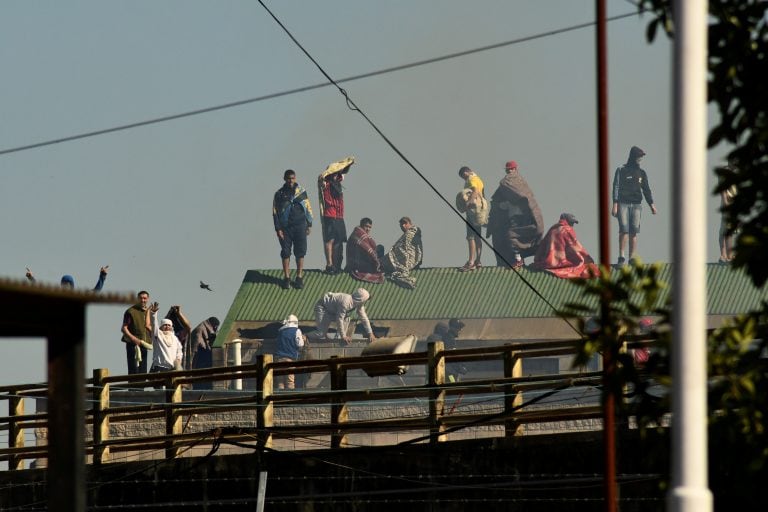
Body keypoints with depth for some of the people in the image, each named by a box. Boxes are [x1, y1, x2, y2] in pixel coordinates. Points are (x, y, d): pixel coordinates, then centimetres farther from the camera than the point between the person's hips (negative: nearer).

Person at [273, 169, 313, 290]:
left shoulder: (301, 192, 5)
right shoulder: (279, 194, 1)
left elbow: (308, 208, 11)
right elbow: (275, 212, 2)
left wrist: (309, 225, 7)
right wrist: (278, 229, -4)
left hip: (300, 226, 1)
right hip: (285, 228, -1)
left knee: (300, 252, 2)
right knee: (285, 252, 3)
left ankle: (299, 277, 10)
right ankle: (286, 278, 12)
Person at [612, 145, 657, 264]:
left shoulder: (641, 173, 15)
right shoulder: (621, 171, 3)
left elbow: (646, 190, 16)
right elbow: (616, 187, -2)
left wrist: (651, 204, 5)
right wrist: (615, 205, -11)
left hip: (636, 205, 4)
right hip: (623, 204, -4)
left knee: (634, 232, -3)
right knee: (624, 230, -15)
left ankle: (632, 258, -3)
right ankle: (621, 257, -10)